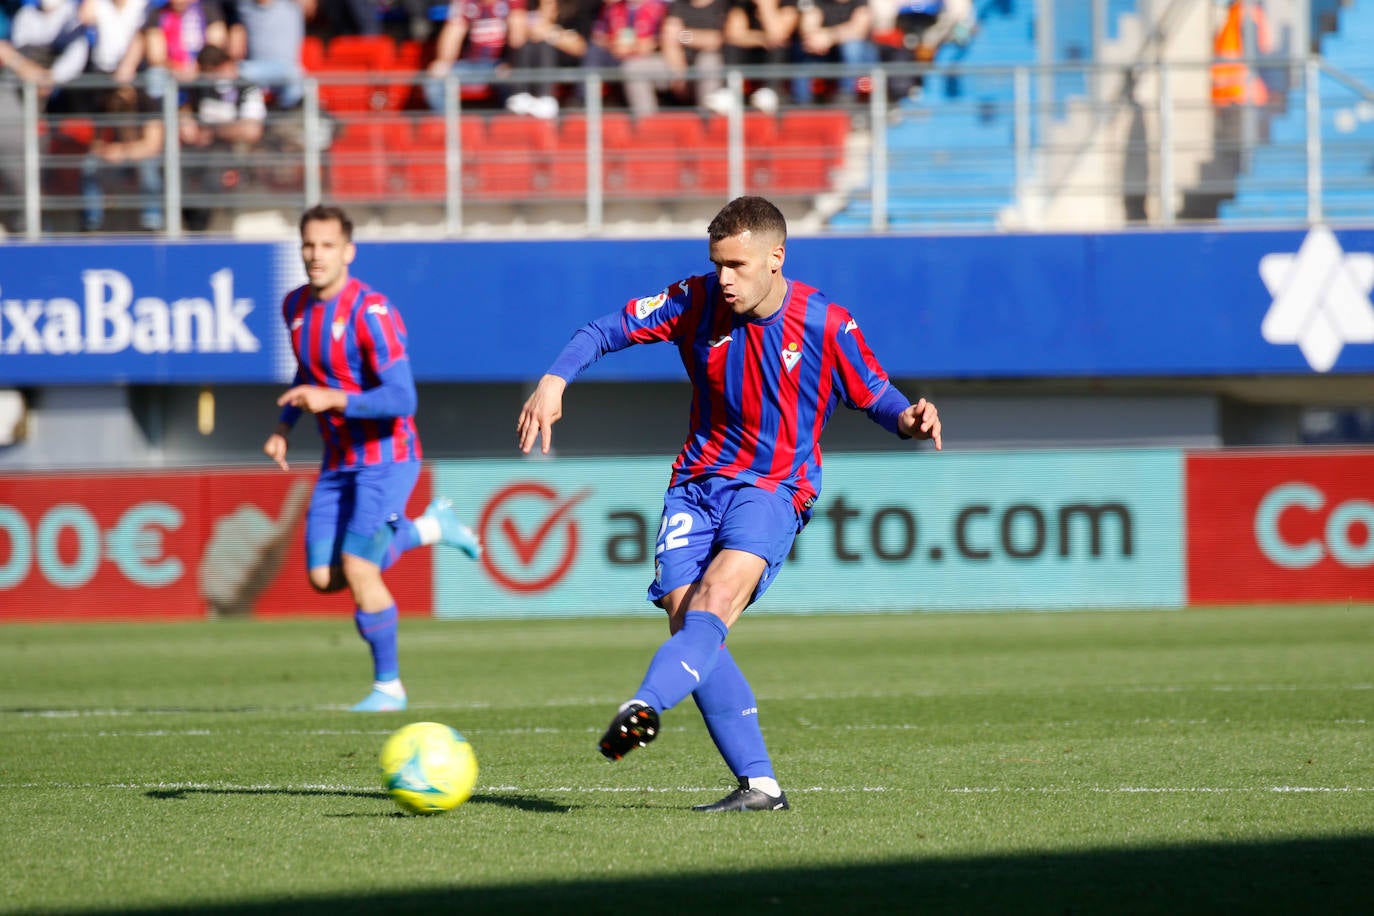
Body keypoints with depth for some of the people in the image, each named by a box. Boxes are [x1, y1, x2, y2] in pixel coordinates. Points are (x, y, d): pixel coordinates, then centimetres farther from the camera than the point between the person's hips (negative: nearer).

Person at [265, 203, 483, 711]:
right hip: (338, 463, 8)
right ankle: (429, 527, 25)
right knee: (324, 578, 2)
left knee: (357, 569, -17)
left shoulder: (371, 312, -20)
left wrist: (333, 400, -36)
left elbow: (402, 398, -27)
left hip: (386, 459, -8)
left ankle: (389, 686, 2)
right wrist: (283, 425, 11)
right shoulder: (296, 306, 4)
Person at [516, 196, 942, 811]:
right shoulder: (697, 303, -2)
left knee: (717, 594, -29)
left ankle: (646, 705, -53)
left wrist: (910, 421, -22)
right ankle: (758, 785, -10)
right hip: (698, 481, 4)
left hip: (774, 488, -4)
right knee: (685, 618, -12)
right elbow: (606, 331, 3)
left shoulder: (825, 325, -8)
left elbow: (876, 398, 1)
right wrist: (553, 383, -12)